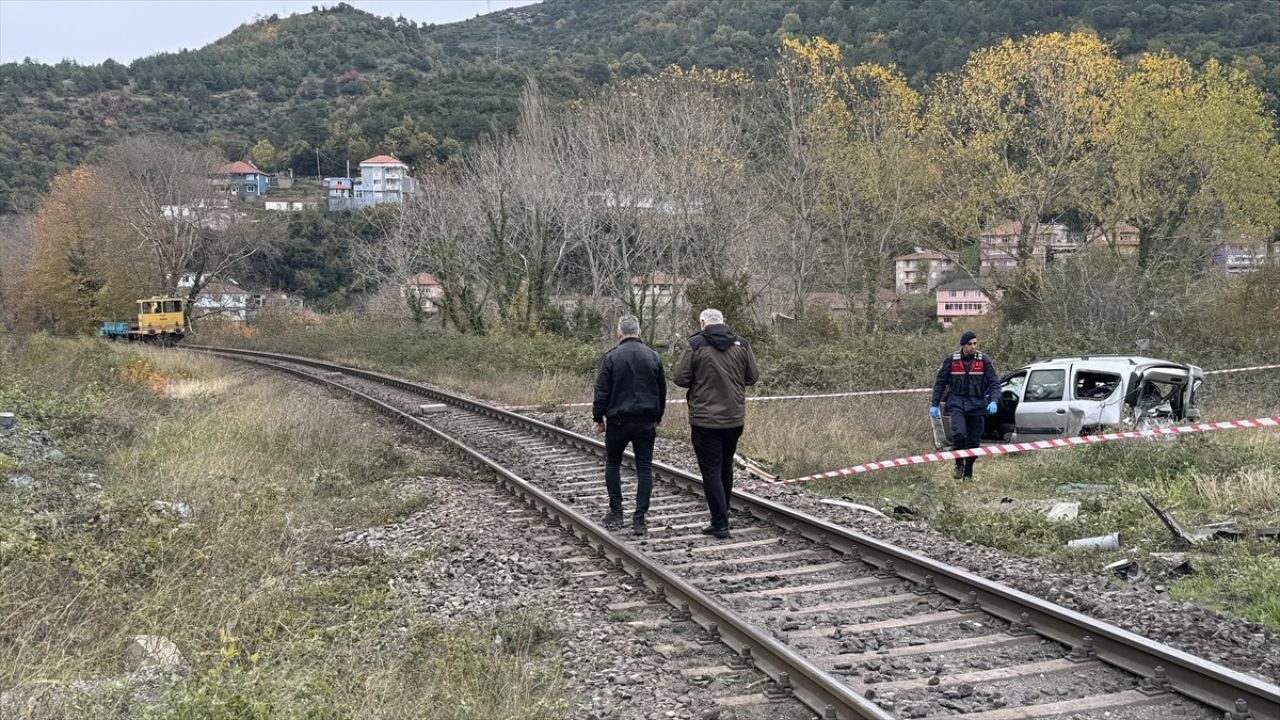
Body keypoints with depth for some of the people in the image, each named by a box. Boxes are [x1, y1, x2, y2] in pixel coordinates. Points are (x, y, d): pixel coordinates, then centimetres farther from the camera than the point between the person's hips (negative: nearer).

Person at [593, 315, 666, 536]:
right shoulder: (653, 356, 5)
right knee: (644, 468, 5)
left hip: (618, 420, -2)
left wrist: (598, 418, 4)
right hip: (646, 422, 2)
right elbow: (662, 392, 11)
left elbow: (602, 392, -7)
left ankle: (615, 513, 13)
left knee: (612, 464, 15)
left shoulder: (611, 357, -7)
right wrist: (656, 419, 20)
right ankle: (640, 518, 1)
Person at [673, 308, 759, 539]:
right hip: (735, 418, 4)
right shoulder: (741, 345, 0)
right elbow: (752, 377, 6)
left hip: (705, 419, -4)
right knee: (726, 466, 19)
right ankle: (722, 517, 29)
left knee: (711, 470, 1)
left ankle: (720, 524, -1)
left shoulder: (696, 345, -11)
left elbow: (680, 379, -9)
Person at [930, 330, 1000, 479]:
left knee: (973, 440, 5)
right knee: (958, 433, -23)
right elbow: (940, 382, 7)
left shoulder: (984, 361, -1)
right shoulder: (951, 360, 0)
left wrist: (993, 401, -18)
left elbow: (994, 382, 0)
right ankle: (959, 464, -1)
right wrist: (934, 404, 3)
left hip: (977, 405, 1)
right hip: (957, 403, -1)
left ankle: (968, 472, 21)